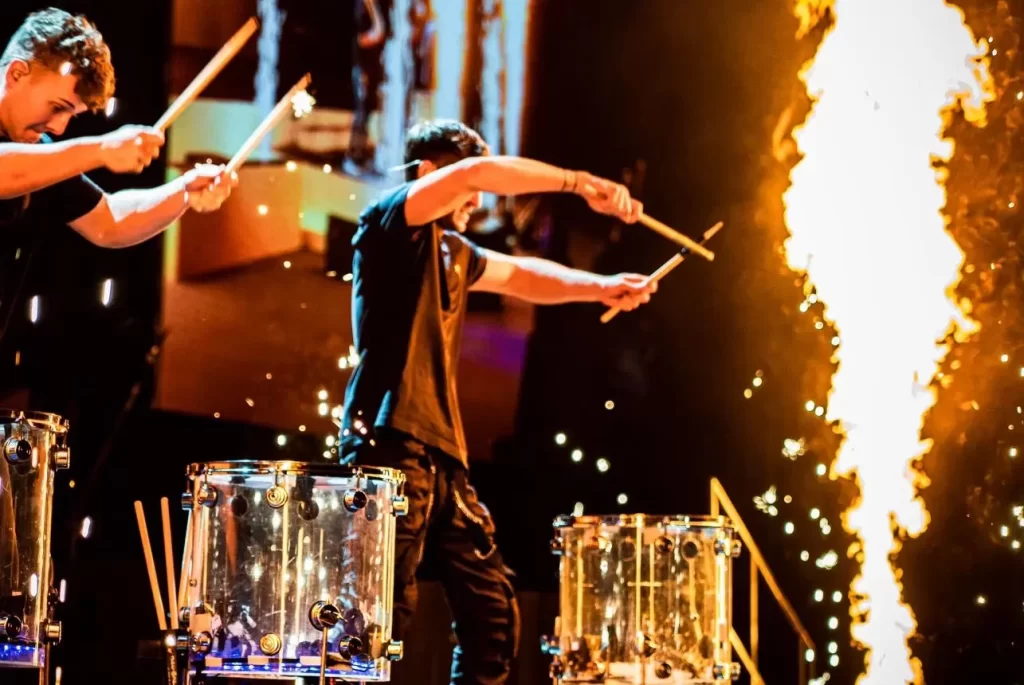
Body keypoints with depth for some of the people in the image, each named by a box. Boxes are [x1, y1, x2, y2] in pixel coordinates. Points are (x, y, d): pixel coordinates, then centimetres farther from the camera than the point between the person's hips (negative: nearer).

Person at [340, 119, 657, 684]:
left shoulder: (454, 253, 22)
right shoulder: (389, 224, -2)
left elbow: (521, 276, 30)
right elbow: (478, 170, -15)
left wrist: (600, 287, 12)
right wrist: (580, 184, -15)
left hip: (443, 453, 9)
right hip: (390, 443, -9)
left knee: (492, 610, 7)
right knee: (386, 609, -14)